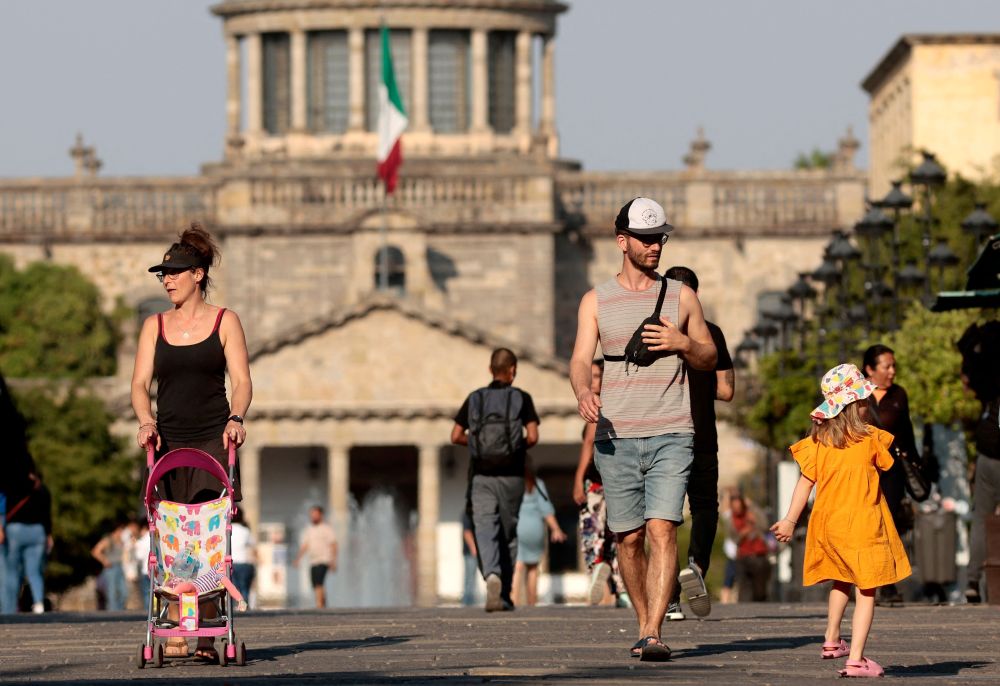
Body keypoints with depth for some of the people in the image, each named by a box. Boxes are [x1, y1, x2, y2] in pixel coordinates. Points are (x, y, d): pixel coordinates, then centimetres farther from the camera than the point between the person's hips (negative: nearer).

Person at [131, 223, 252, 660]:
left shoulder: (224, 322, 6)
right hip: (168, 442, 3)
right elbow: (140, 383, 6)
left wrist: (235, 418, -19)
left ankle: (207, 637, -10)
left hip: (213, 442, -2)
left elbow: (241, 381, 1)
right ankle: (174, 636, -2)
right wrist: (146, 422, -13)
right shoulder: (155, 326, 13)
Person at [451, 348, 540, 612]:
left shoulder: (475, 399, 6)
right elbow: (533, 436, -8)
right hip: (511, 476, 0)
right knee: (508, 533, 12)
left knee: (485, 530, -8)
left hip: (482, 476, 0)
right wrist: (521, 447, 13)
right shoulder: (521, 398, 0)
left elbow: (456, 436, 4)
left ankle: (492, 574, -36)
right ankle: (505, 594, 16)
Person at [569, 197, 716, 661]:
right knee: (628, 537, 5)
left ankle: (654, 633, -21)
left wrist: (682, 343, -5)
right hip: (615, 436, 1)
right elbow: (581, 359, -2)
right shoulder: (596, 301, 9)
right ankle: (643, 624, 22)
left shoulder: (680, 297, 11)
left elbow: (709, 358, 17)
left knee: (662, 530, -15)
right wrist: (583, 392, -24)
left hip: (670, 436, -1)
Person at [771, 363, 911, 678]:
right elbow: (884, 467, 8)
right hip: (863, 522, -5)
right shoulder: (870, 439, -9)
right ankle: (856, 659, -11)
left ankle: (831, 641, 34)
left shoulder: (818, 441, 0)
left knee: (842, 580, 28)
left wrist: (790, 519, 5)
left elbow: (805, 482, 1)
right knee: (866, 591, -2)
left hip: (829, 522, 5)